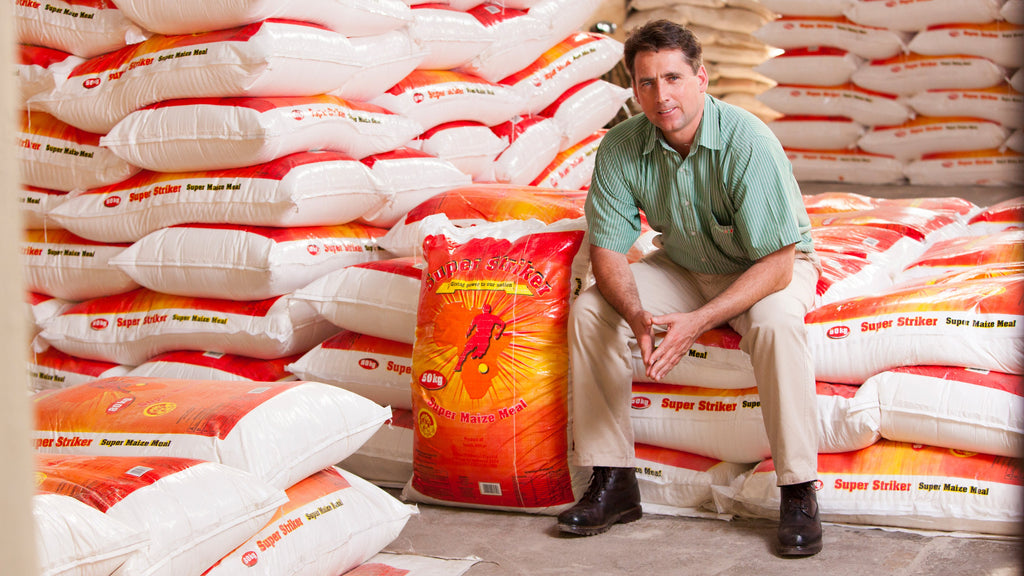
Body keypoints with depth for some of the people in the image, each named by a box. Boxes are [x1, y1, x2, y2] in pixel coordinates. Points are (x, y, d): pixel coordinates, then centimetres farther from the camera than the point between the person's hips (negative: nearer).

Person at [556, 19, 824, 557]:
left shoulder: (748, 142, -30)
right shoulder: (620, 147, -17)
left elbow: (776, 265, -29)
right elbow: (607, 250, -12)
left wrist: (697, 322, -38)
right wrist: (638, 316, -33)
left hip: (771, 267, -4)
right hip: (682, 267, 4)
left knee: (774, 323, -36)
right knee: (590, 310, -16)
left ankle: (799, 492, -24)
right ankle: (612, 478, -8)